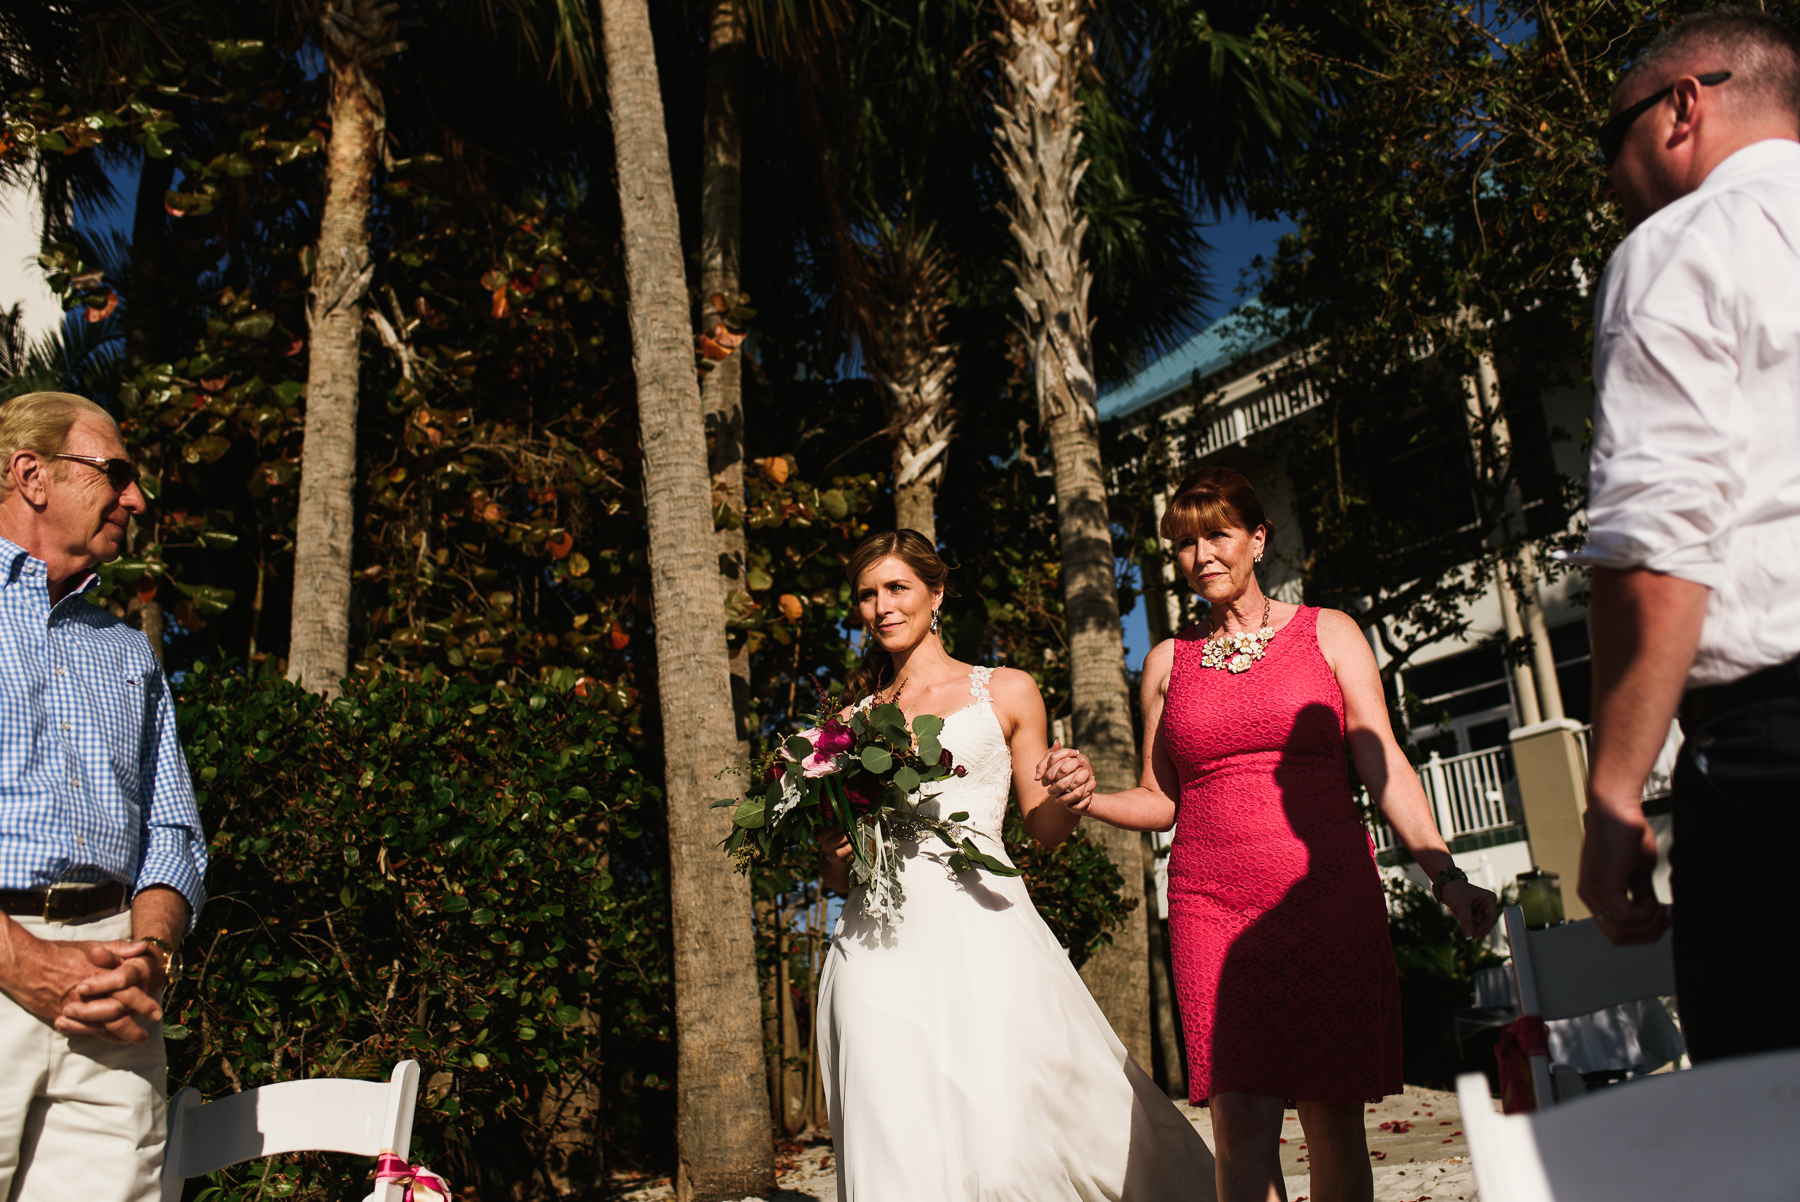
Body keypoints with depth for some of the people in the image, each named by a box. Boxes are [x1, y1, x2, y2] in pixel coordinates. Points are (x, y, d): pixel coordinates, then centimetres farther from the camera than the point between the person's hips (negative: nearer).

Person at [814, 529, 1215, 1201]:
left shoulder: (1006, 692, 11)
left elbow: (1044, 828, 15)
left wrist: (1070, 795, -6)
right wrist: (834, 856, -3)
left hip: (980, 935, -2)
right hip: (880, 941, 2)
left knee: (1005, 1141, -11)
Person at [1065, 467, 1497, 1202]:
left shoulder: (1329, 634, 9)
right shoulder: (1168, 661, 13)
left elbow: (1386, 769, 3)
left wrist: (1445, 875, -9)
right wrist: (1086, 800, -4)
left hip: (1328, 895, -1)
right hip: (1211, 906, 1)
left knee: (1333, 1117, 1)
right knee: (1240, 1120, -7)